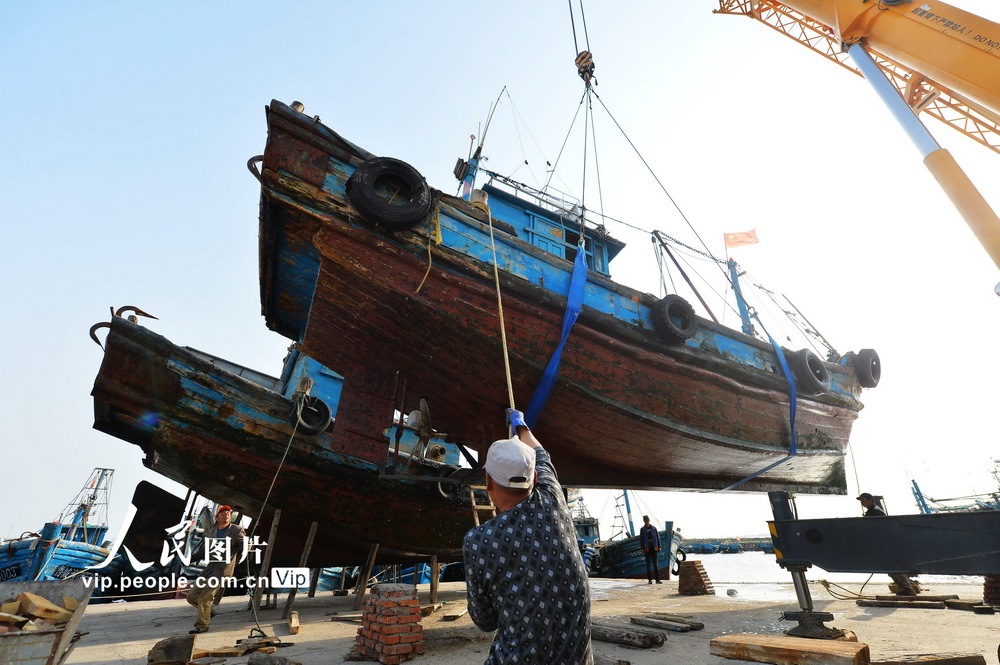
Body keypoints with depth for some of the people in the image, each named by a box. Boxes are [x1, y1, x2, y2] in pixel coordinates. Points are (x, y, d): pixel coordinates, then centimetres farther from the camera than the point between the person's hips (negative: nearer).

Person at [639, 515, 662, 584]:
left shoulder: (654, 528, 6)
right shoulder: (642, 529, 5)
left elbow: (658, 538, 8)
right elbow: (641, 540, 4)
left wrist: (659, 547, 0)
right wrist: (643, 548, -4)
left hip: (654, 548, 0)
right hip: (647, 549, 0)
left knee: (656, 564, -1)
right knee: (648, 565, 3)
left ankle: (657, 579, 2)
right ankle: (650, 579, 9)